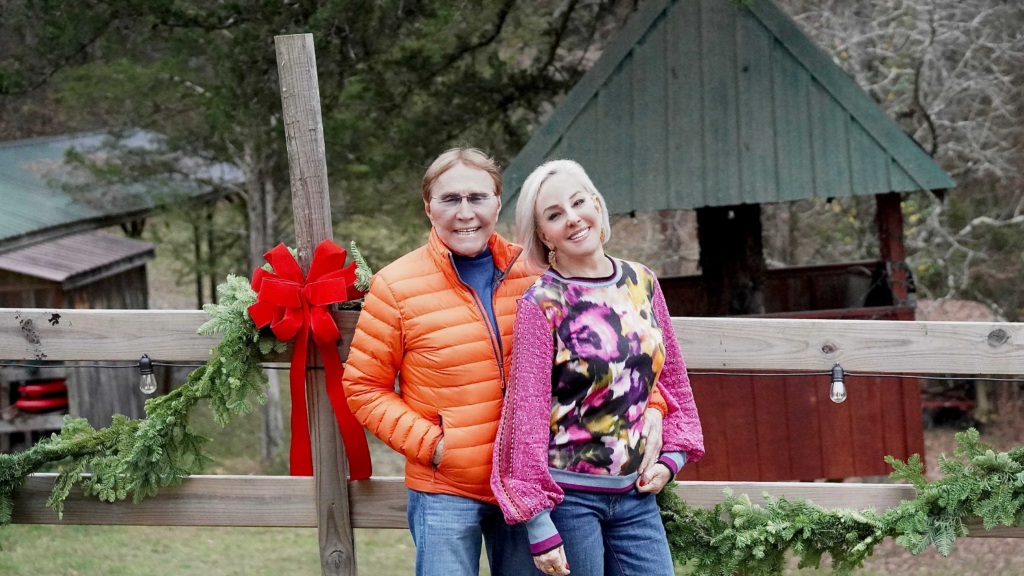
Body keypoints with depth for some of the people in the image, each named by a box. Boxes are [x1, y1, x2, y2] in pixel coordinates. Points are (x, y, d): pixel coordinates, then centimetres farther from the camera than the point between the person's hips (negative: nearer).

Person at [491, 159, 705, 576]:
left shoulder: (642, 284, 6)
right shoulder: (541, 305, -9)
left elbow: (672, 379, 17)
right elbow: (527, 413, -11)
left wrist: (672, 454, 5)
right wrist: (539, 527, -13)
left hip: (636, 494, 5)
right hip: (569, 496, -5)